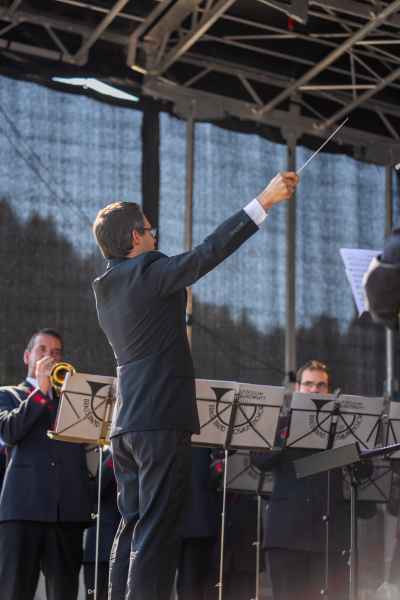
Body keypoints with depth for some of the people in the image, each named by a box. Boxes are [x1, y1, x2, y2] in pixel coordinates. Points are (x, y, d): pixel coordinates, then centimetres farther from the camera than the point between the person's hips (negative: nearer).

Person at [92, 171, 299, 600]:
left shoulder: (103, 286, 14)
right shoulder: (150, 271, -10)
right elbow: (210, 251, -16)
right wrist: (264, 201, -14)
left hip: (124, 424, 9)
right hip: (161, 419, -9)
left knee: (131, 527, 11)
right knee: (157, 532, -8)